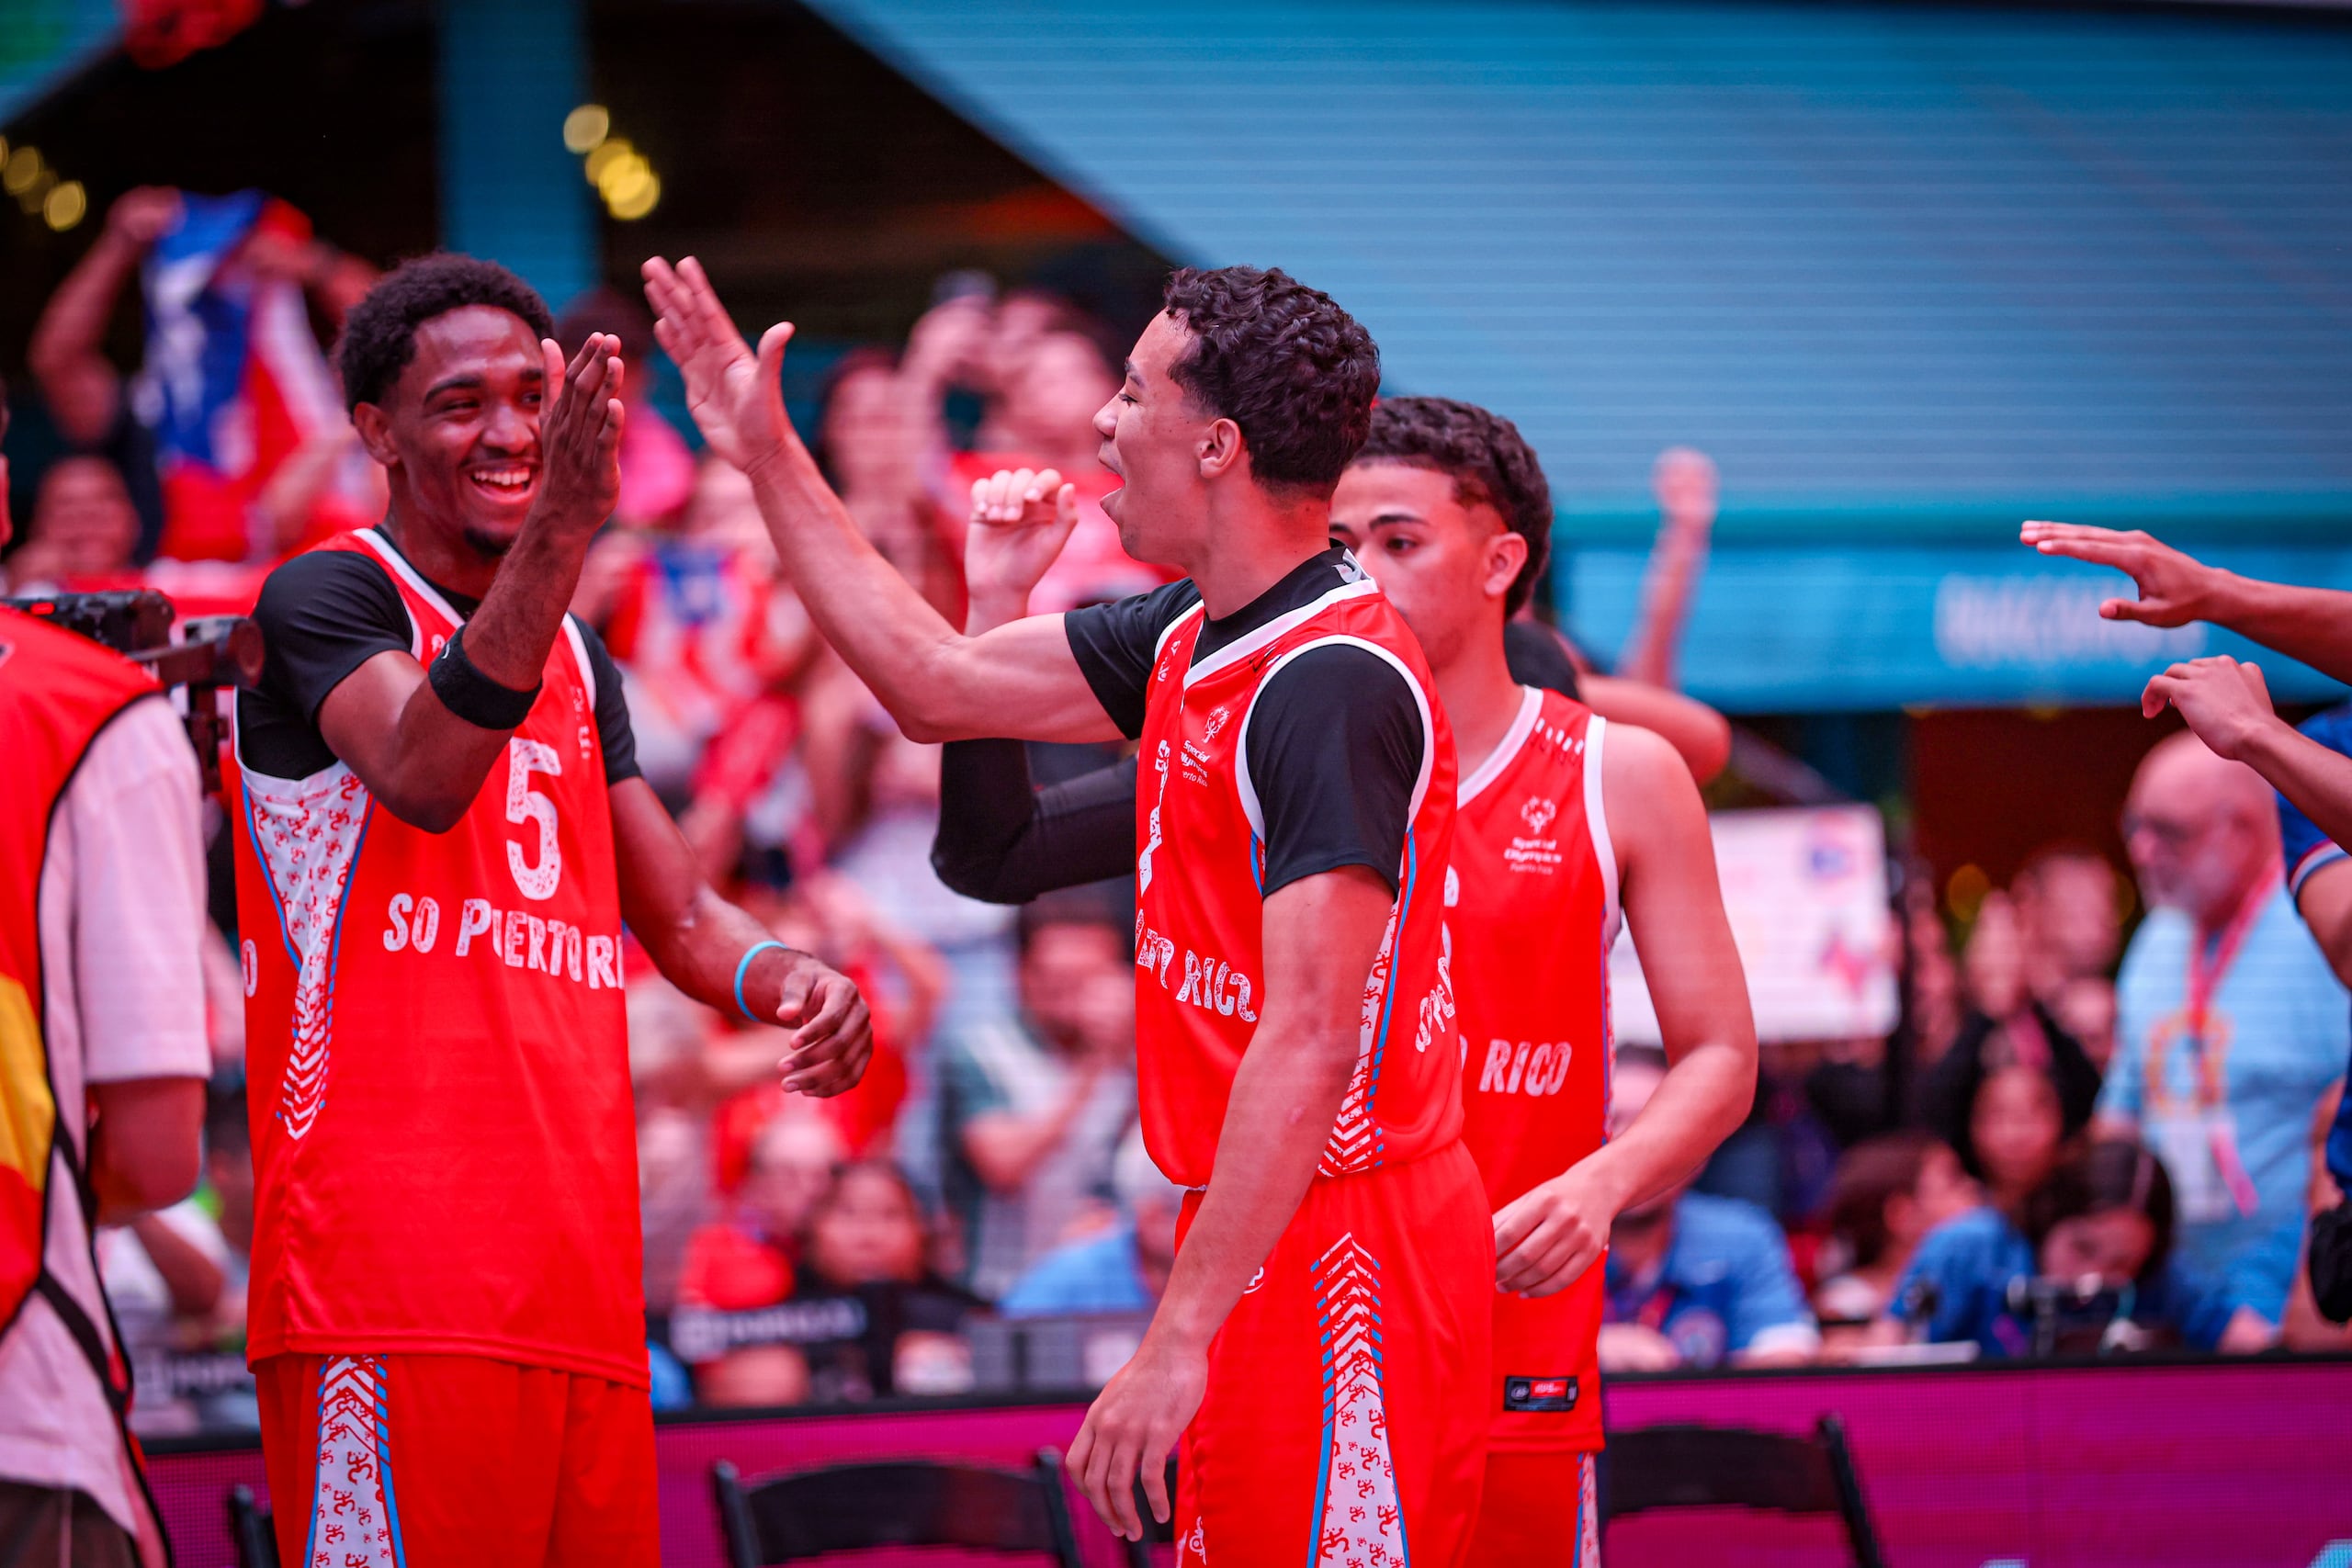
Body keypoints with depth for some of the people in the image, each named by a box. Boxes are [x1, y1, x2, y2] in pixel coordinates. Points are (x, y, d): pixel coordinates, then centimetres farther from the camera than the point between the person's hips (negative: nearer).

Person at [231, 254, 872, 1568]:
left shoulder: (579, 660, 22)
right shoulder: (327, 600, -2)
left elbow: (675, 912, 25)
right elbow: (423, 774, -23)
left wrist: (786, 978, 2)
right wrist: (558, 536, -35)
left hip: (579, 1285, 8)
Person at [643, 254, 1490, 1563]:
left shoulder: (1332, 683, -19)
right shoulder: (1196, 641, 11)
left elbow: (1310, 1041, -25)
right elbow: (939, 684, 24)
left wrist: (1179, 1342, -28)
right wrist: (770, 460, 24)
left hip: (1344, 1261, -10)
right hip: (1278, 1249, 10)